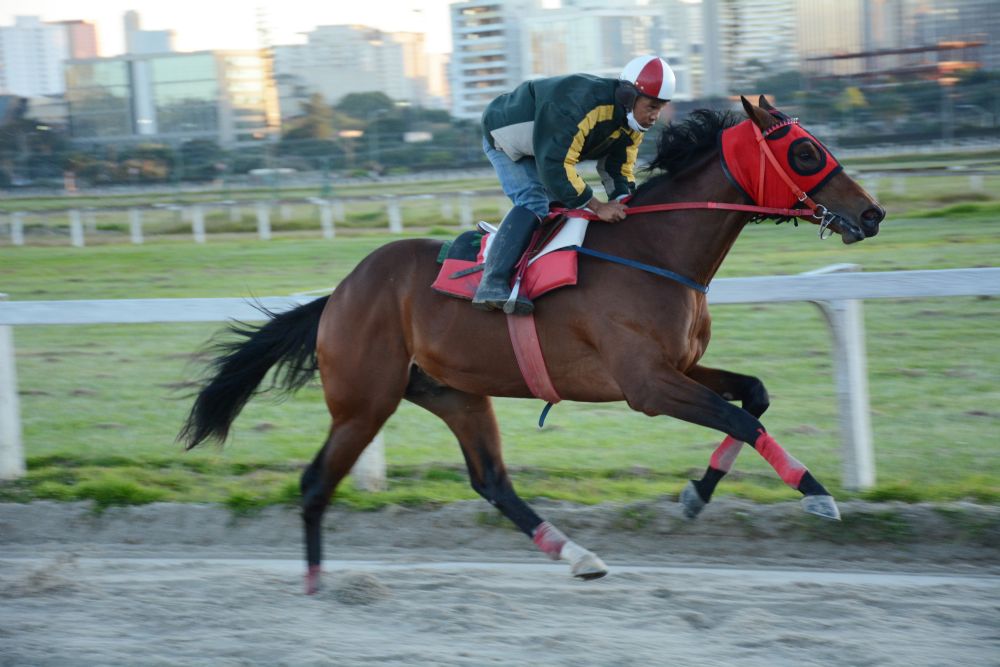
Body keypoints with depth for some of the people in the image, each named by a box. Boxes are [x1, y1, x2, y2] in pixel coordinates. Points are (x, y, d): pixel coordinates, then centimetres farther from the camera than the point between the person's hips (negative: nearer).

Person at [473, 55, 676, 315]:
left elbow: (619, 169, -2)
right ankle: (492, 285, -33)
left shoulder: (633, 124, -11)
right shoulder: (580, 106, -40)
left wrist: (623, 204, -21)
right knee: (534, 203, -25)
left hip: (547, 145, 10)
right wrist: (596, 206, -37)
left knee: (566, 202, 4)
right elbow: (556, 165, -40)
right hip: (505, 138, -10)